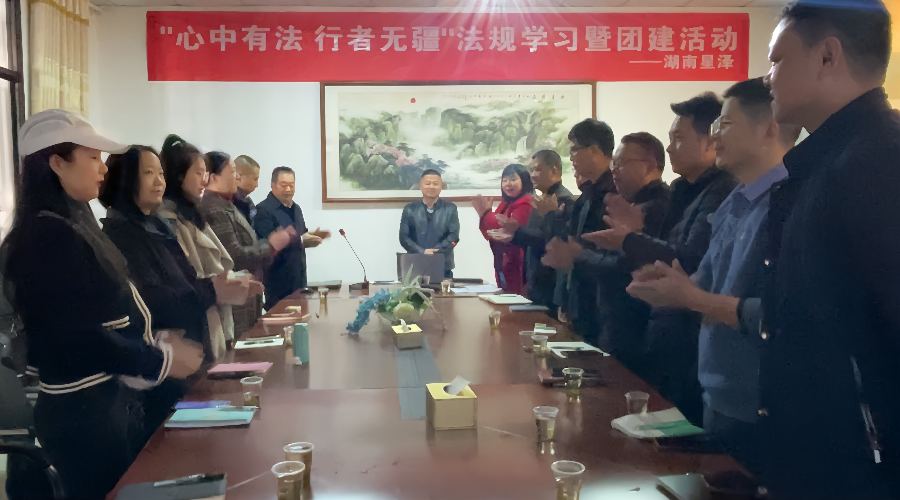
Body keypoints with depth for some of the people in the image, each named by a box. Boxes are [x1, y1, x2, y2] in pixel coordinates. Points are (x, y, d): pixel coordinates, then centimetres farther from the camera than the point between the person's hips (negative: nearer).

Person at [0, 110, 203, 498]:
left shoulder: (72, 224, 9)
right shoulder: (48, 237, -22)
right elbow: (79, 336, -25)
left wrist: (157, 342, 9)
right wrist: (160, 360, -17)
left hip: (110, 397, 10)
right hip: (82, 410, -10)